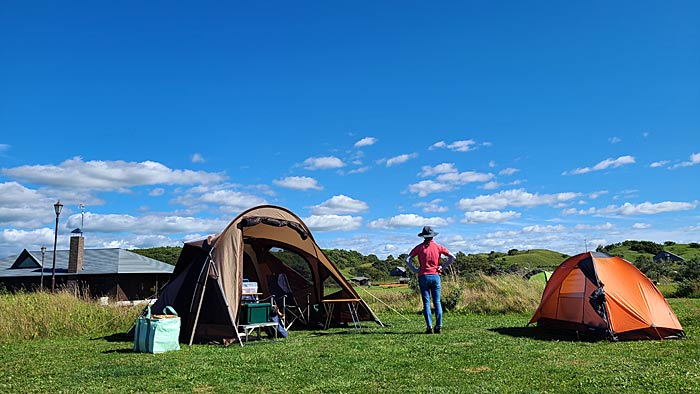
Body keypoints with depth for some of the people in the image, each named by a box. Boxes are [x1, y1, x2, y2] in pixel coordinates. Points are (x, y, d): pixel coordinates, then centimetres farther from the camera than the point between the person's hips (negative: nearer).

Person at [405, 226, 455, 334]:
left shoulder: (419, 247, 1)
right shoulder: (438, 247, 3)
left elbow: (407, 260, -5)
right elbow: (452, 257, -1)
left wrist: (414, 269, 3)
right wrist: (442, 266, 5)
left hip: (423, 276, -1)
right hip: (435, 276, 1)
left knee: (426, 303, 2)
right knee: (437, 302, 8)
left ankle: (429, 327, -2)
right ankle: (438, 326, 4)